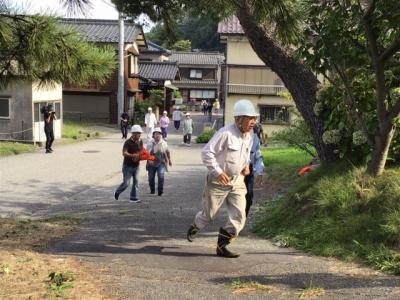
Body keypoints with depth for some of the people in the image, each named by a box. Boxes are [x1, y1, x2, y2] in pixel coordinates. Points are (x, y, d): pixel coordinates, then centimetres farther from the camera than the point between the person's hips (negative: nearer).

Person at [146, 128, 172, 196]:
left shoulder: (164, 143, 0)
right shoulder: (150, 143, -6)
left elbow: (167, 152, 14)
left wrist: (169, 160, 20)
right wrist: (149, 160, -30)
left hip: (161, 163, 0)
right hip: (152, 163, 1)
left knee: (161, 176, -19)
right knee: (151, 178, 9)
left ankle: (160, 191, -7)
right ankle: (152, 190, 33)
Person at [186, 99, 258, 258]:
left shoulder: (249, 136, 4)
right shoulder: (225, 133, -21)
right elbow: (207, 152, -18)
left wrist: (246, 165, 3)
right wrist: (217, 171, -22)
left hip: (237, 181, 6)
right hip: (218, 181, -6)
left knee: (239, 216, -3)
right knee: (209, 214, 9)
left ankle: (221, 246, 10)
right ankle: (194, 227, 43)